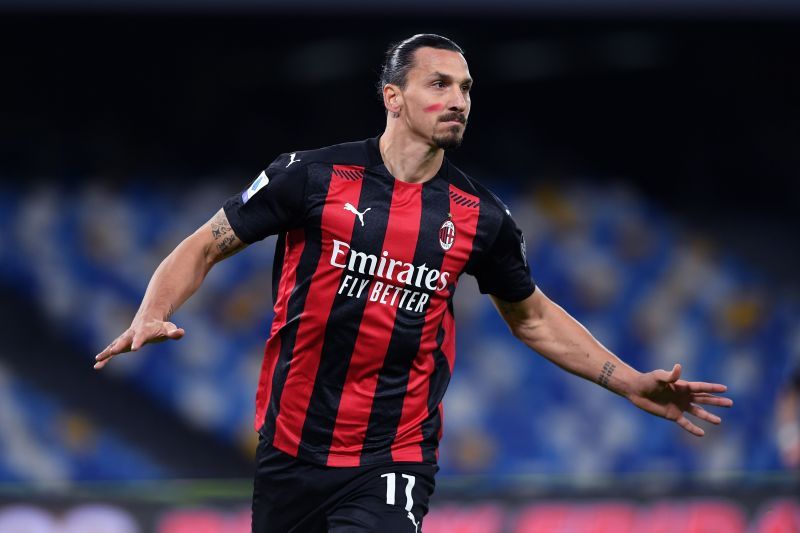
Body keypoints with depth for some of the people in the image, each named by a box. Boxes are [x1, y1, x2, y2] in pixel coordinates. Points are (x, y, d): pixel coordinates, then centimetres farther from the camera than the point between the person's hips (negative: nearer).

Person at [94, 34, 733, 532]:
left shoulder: (480, 215, 2)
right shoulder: (314, 175, -5)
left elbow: (532, 316, 18)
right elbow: (207, 246, 2)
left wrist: (631, 383, 12)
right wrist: (152, 316, -16)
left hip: (393, 461, 0)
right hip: (291, 452, 0)